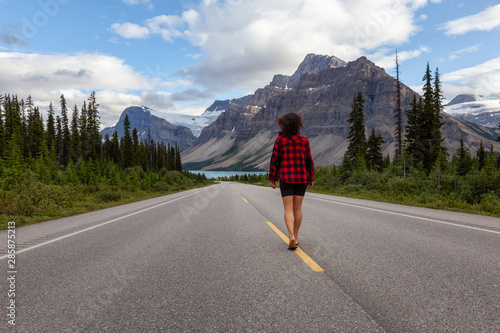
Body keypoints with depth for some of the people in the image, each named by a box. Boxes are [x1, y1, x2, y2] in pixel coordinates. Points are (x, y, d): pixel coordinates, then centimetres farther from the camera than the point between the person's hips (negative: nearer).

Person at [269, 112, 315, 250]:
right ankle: (295, 236, 21)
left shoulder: (280, 140, -5)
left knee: (288, 209, -1)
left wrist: (272, 178, 4)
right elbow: (309, 161, 0)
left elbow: (275, 160, -4)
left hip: (286, 178, -2)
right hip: (301, 178, 2)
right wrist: (311, 178, 10)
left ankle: (291, 236, -19)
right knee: (298, 208, 12)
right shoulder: (304, 140, -1)